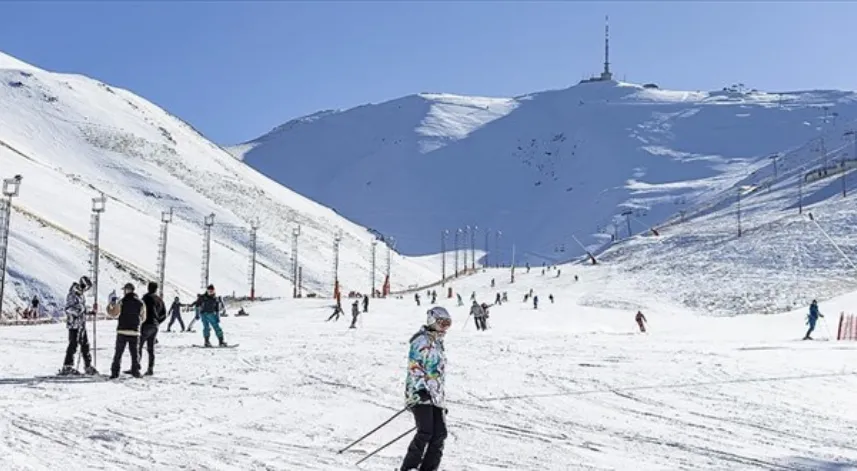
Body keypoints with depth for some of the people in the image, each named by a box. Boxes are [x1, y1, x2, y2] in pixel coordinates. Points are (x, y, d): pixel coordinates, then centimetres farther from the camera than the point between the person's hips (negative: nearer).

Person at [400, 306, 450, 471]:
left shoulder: (438, 343, 22)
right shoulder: (422, 340, -7)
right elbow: (414, 367, -15)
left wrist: (442, 396, 26)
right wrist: (421, 388, -24)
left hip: (436, 395, 9)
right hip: (420, 394, -9)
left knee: (440, 434, 0)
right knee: (425, 433, -17)